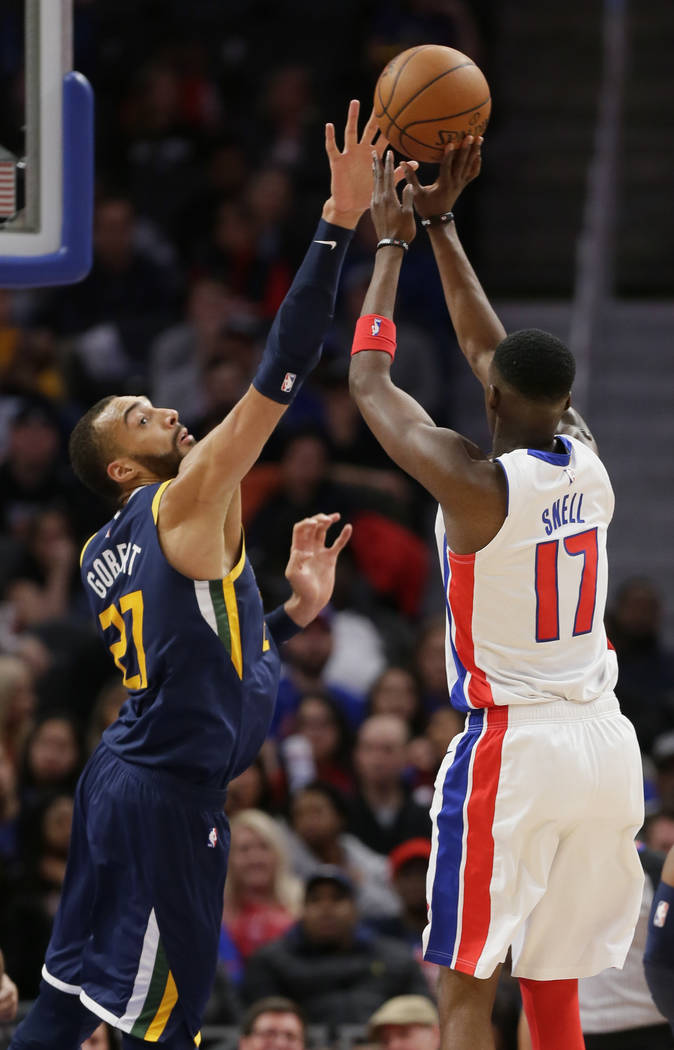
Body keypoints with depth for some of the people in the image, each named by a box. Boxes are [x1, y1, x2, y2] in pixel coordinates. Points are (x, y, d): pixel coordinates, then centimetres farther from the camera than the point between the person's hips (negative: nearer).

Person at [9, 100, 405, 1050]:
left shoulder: (105, 557, 15)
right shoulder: (187, 505, -10)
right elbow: (280, 372, -18)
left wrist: (295, 611, 16)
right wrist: (338, 225, -19)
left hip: (123, 780, 9)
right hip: (169, 793, -9)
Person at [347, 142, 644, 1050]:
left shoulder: (476, 483, -14)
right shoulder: (585, 458, 3)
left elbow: (369, 381, 0)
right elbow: (486, 344, 18)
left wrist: (393, 243, 9)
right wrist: (441, 227, 21)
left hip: (508, 743, -6)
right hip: (604, 741, 6)